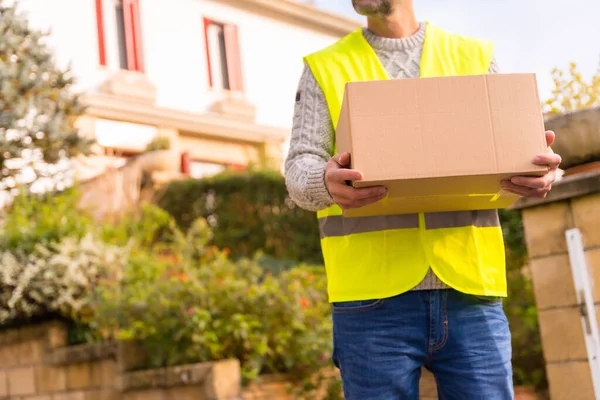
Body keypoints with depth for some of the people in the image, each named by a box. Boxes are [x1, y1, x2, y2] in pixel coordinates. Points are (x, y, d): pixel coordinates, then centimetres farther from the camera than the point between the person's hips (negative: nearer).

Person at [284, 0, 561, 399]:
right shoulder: (324, 69, 13)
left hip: (469, 291, 1)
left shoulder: (476, 57, 16)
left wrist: (541, 172, -14)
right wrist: (326, 183, -22)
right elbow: (300, 165, 3)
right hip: (373, 296, -1)